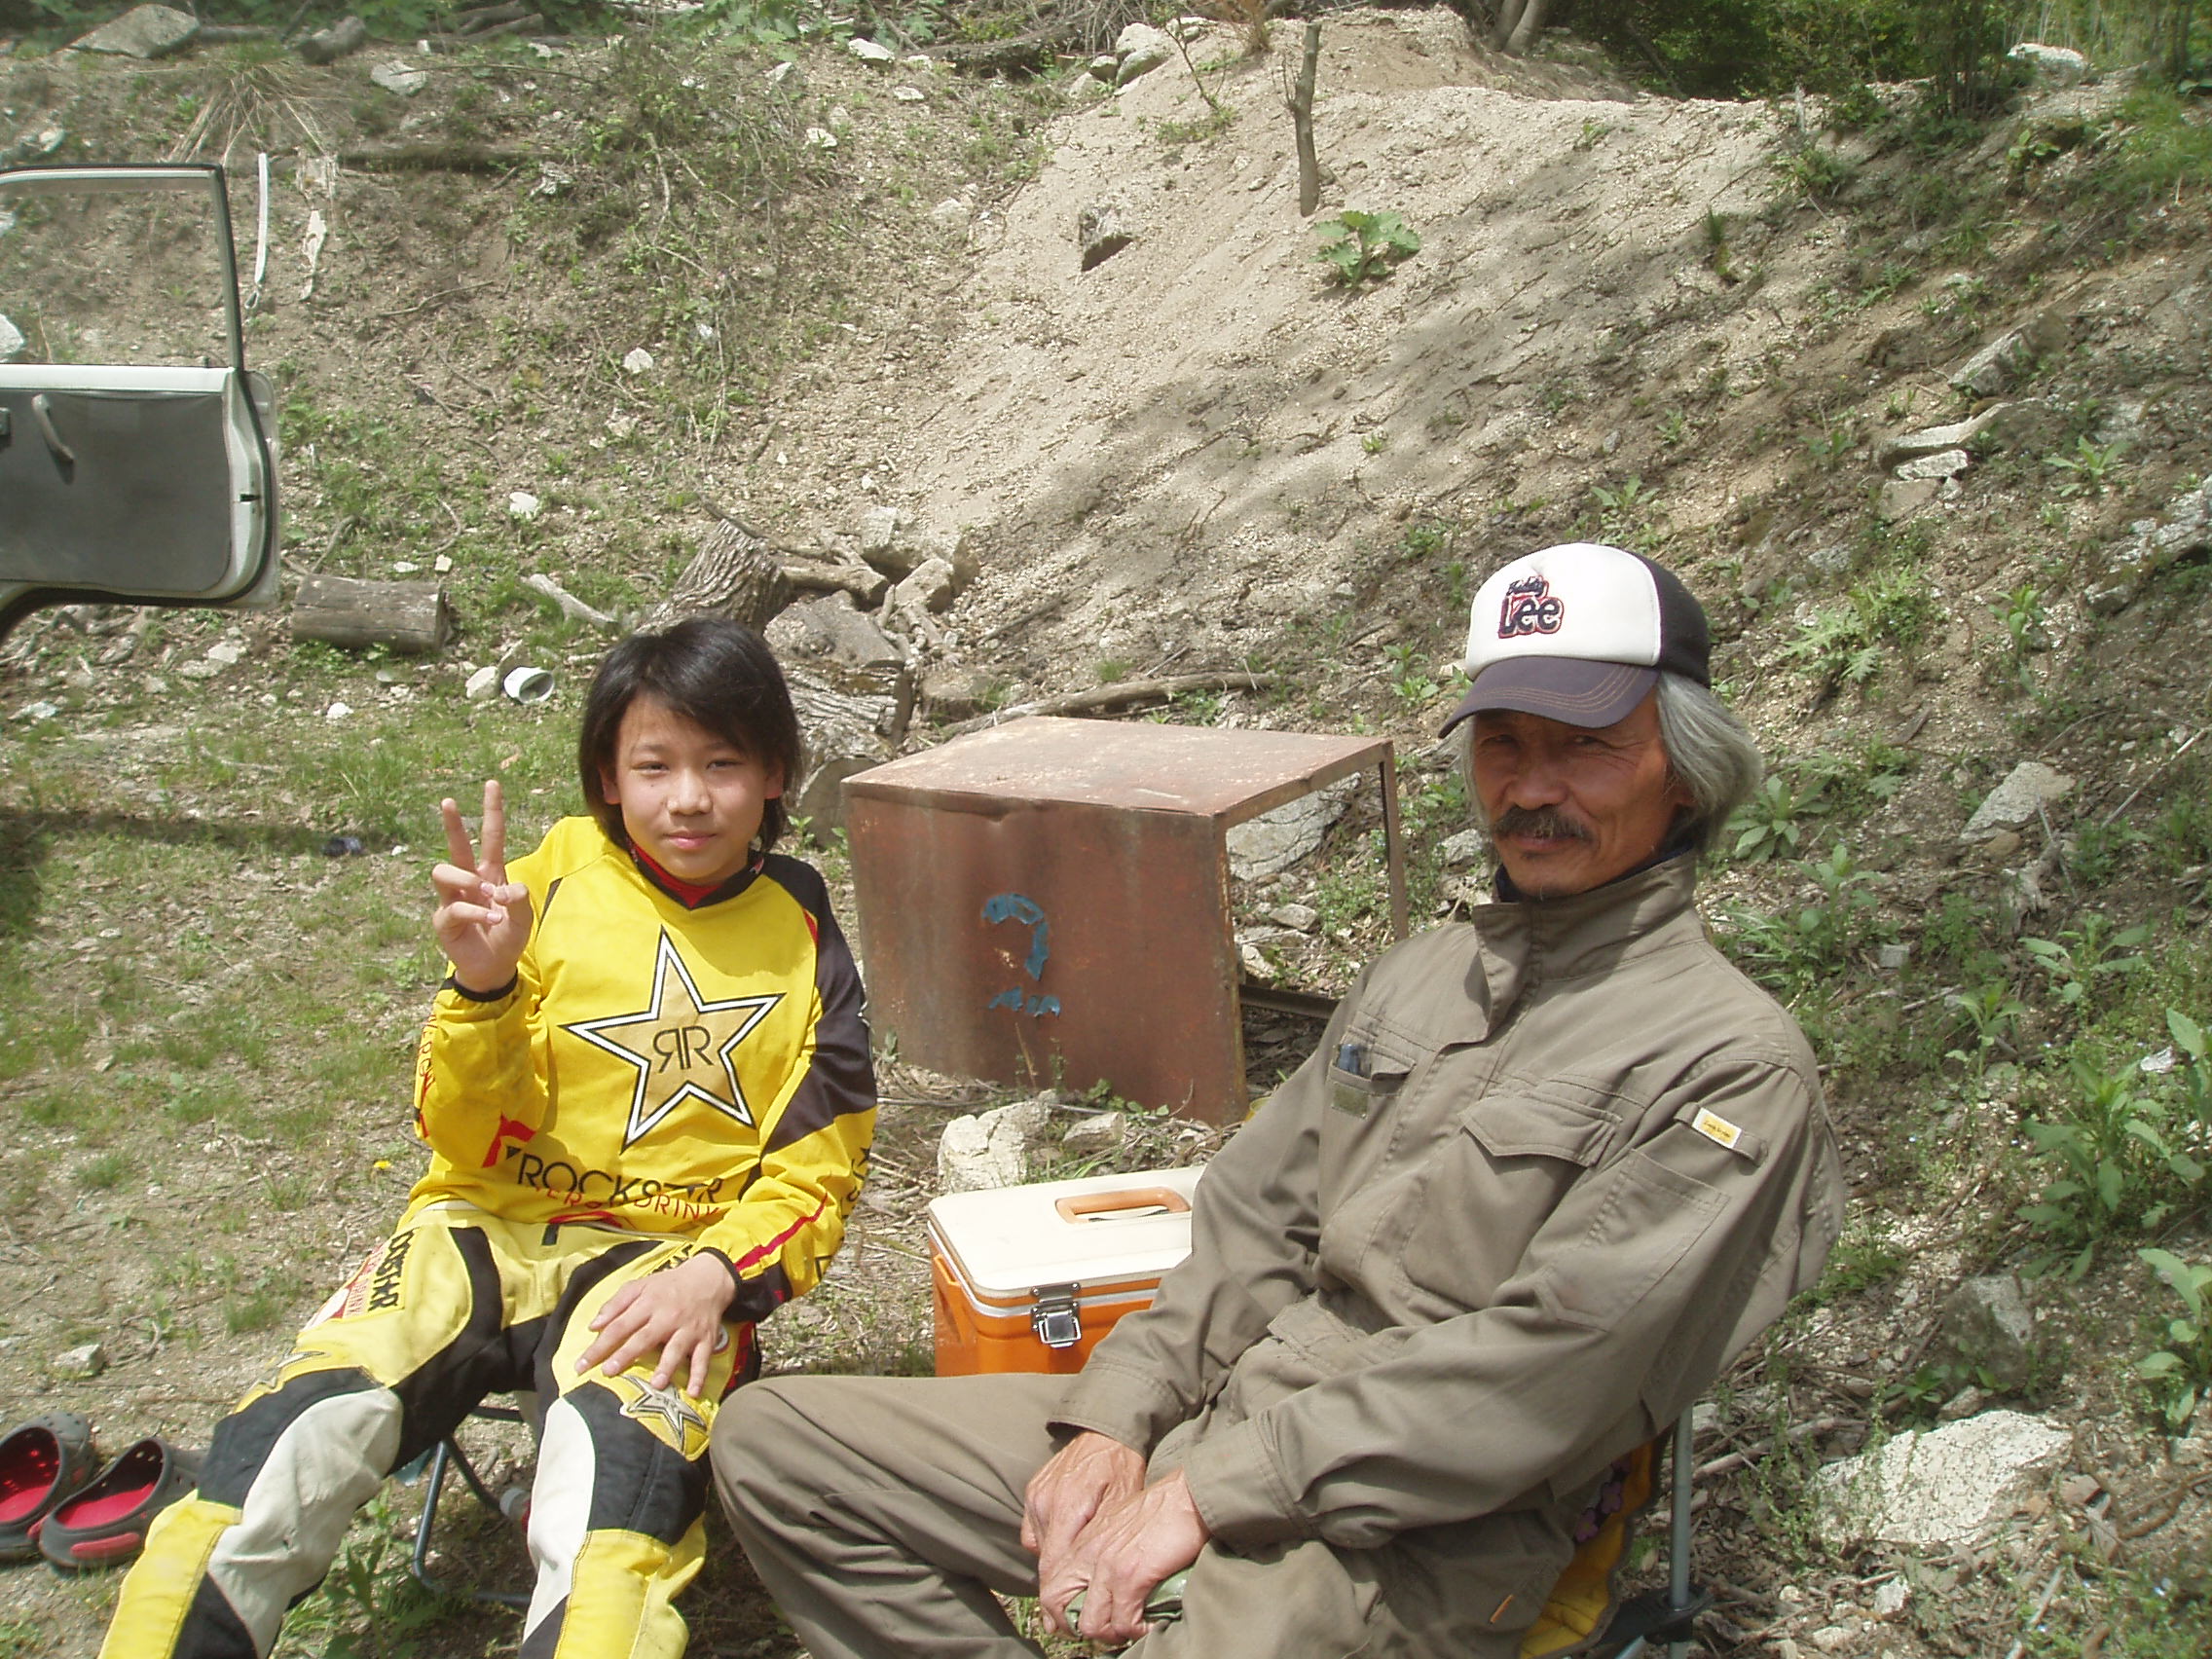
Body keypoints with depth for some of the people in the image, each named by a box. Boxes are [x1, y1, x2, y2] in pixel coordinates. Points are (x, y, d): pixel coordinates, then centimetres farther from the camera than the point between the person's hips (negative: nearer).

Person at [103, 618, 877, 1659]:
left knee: (621, 1465, -34)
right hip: (490, 1226, 1)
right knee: (307, 1426, -25)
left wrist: (715, 1274, -15)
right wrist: (483, 986, -18)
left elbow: (813, 1176, 6)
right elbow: (474, 1142, 1)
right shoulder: (553, 884, 3)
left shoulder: (799, 938, 5)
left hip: (666, 1260, -1)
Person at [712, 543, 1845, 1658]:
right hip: (1217, 1408, 7)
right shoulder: (1419, 975, 18)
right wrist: (1117, 1421, -2)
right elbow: (1255, 1216, 14)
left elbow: (1544, 1371, -17)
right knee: (774, 1442, 2)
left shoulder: (1730, 1064, -8)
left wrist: (1210, 1492, -18)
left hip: (1408, 1537, -7)